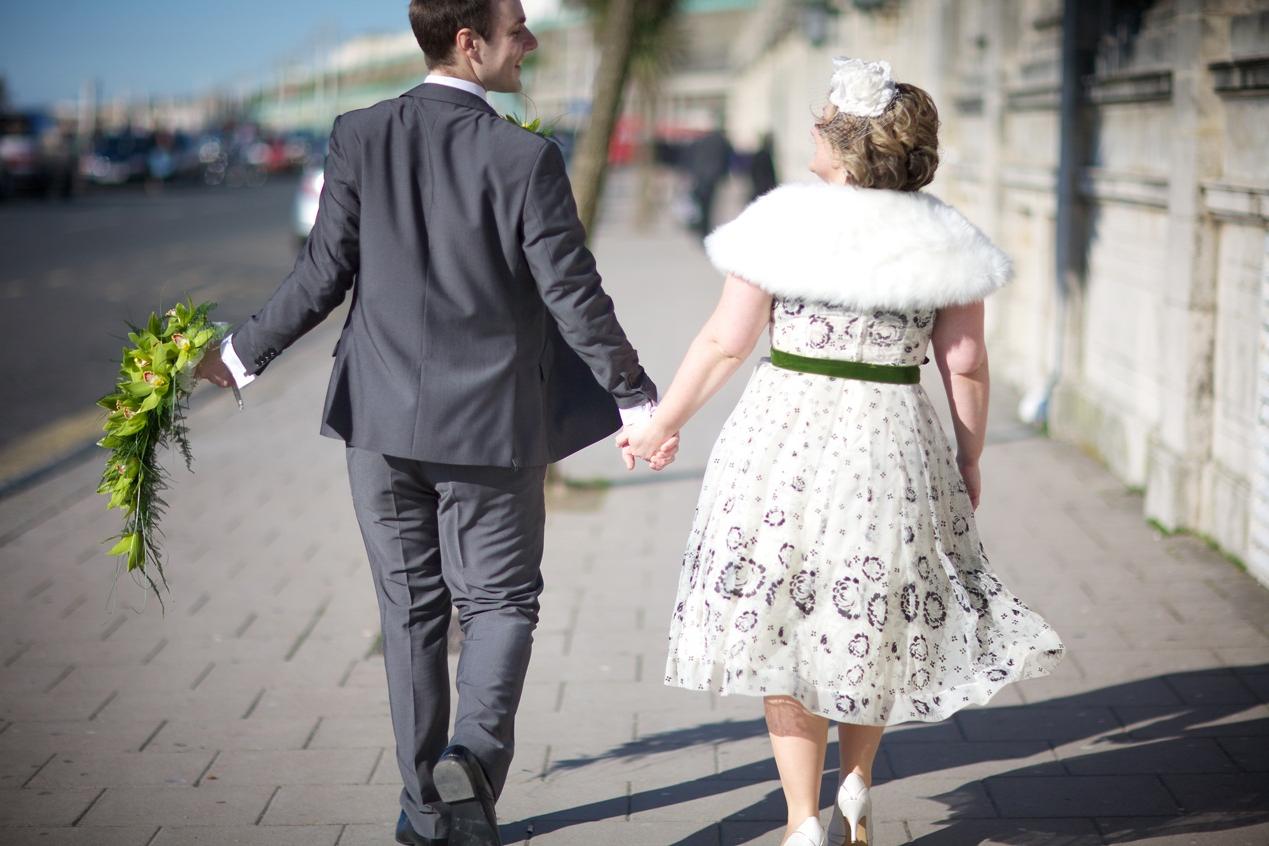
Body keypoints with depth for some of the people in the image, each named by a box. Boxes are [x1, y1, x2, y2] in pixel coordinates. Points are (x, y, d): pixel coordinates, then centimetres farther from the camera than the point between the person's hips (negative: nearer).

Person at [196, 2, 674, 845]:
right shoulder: (524, 156, -13)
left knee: (411, 608, 13)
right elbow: (573, 296, -11)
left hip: (381, 419, 3)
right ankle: (475, 753, -12)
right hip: (488, 423, -3)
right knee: (500, 599, 11)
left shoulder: (360, 136, -4)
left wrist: (242, 355, 11)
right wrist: (637, 401, -1)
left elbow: (324, 274, -3)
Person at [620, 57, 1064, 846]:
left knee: (788, 626, 8)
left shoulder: (785, 223, -7)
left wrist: (661, 425, 8)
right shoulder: (943, 239, -2)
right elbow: (966, 367, -1)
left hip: (785, 441, -2)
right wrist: (971, 458, 13)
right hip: (893, 448, 2)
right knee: (874, 622, 20)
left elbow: (725, 343, -4)